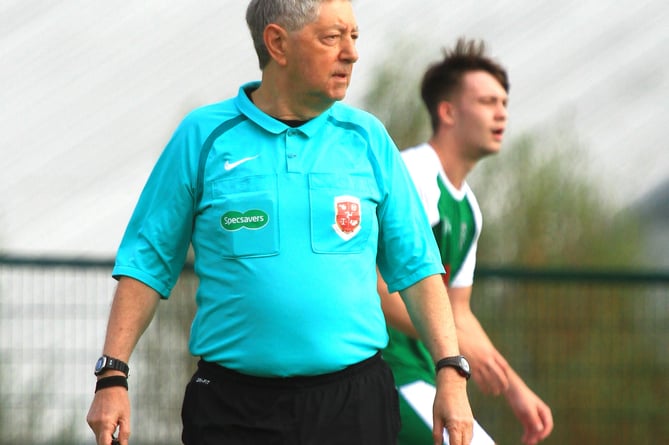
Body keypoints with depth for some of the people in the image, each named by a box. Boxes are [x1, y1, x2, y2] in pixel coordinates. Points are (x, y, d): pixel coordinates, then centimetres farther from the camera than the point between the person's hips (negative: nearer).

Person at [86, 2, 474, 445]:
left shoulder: (367, 138, 8)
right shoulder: (203, 135, 2)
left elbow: (416, 266, 8)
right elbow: (147, 263, 4)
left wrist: (451, 372, -2)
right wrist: (112, 375, -4)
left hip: (353, 405, 2)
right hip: (233, 408, -1)